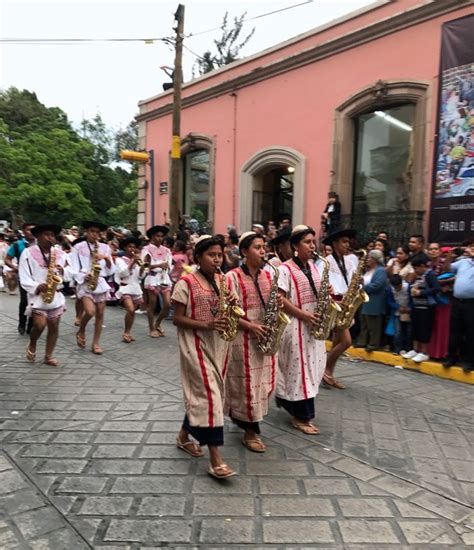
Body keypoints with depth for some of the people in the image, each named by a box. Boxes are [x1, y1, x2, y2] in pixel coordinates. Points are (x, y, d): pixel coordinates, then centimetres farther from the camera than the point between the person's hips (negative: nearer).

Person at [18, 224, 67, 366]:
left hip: (56, 295, 4)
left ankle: (48, 356, 18)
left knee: (54, 327, 5)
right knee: (40, 325, -14)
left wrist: (63, 272, -11)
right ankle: (32, 346, 17)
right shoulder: (28, 253, -4)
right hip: (37, 295, -4)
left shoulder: (60, 254, 7)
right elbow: (24, 278, -6)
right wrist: (37, 287, -21)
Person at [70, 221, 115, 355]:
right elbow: (74, 269, -3)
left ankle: (96, 343, 13)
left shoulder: (104, 247, 9)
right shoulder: (78, 247, 1)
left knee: (100, 314, 3)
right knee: (90, 311, -20)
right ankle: (81, 332, 9)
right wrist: (84, 277, -19)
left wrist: (107, 258, -11)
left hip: (100, 283, 4)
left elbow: (111, 271, 6)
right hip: (84, 283, -3)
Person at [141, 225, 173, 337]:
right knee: (152, 305, 3)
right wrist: (159, 265, -20)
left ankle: (157, 324, 20)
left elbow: (169, 266, 14)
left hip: (165, 278, 4)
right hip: (153, 279, -4)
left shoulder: (166, 250, 13)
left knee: (167, 304, -2)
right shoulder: (147, 249, -2)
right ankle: (152, 328, 17)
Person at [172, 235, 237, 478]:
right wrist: (206, 325, -22)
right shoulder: (186, 283, -10)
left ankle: (184, 436, 37)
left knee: (201, 393, 15)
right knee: (209, 395, -10)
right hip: (196, 345, -6)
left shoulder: (222, 281, 8)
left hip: (218, 344, 7)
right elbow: (177, 319, -10)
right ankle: (216, 461, -6)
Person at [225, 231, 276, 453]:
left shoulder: (267, 275, 10)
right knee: (246, 383, 2)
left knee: (262, 382, 13)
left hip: (265, 337, 7)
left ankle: (244, 419, 34)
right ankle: (250, 432, 16)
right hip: (242, 338, -6)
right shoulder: (233, 277, -10)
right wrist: (250, 326, -21)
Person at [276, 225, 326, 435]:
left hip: (314, 323, 8)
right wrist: (303, 315, -21)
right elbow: (280, 299, -17)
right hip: (295, 324, -8)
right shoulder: (286, 269, -12)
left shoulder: (314, 266, 12)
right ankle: (302, 417, 10)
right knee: (299, 367, -2)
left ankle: (286, 400, 32)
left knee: (312, 366, 13)